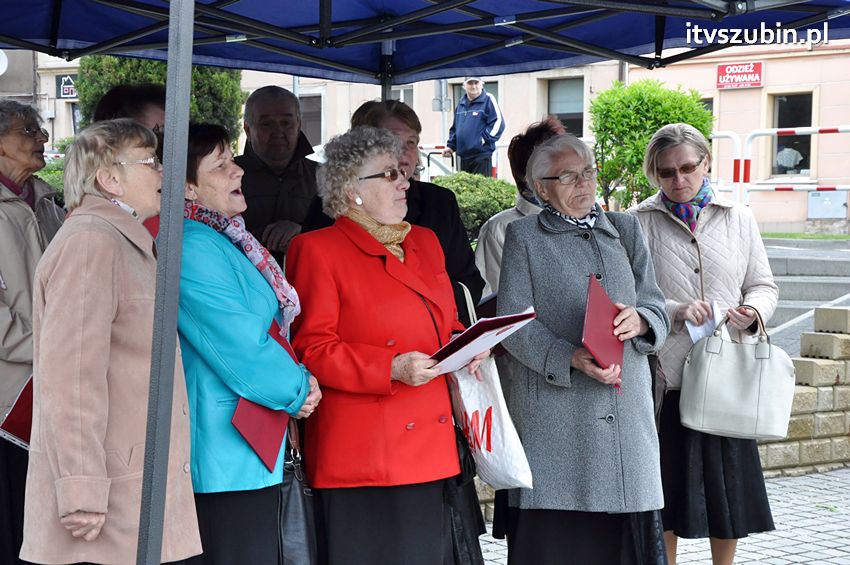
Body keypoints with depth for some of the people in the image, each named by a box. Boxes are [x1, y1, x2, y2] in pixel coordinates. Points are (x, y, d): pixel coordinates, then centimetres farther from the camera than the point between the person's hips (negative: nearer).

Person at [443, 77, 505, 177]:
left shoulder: (488, 99, -4)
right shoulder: (461, 103, 16)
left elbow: (498, 122, -11)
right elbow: (454, 128, 24)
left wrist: (484, 139, -15)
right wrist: (450, 146, 14)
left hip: (482, 154, -7)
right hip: (464, 155, 7)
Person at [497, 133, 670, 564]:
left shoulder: (625, 230, 17)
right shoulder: (523, 236, 6)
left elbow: (657, 309, 11)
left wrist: (639, 321, -13)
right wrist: (572, 359, -18)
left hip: (626, 408, 3)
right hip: (554, 412, -3)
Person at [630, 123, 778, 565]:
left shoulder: (738, 219, 8)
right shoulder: (638, 224, 0)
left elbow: (763, 285, 13)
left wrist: (754, 311, -9)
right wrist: (674, 311, -18)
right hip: (665, 375, -2)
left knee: (728, 485, 8)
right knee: (666, 487, 5)